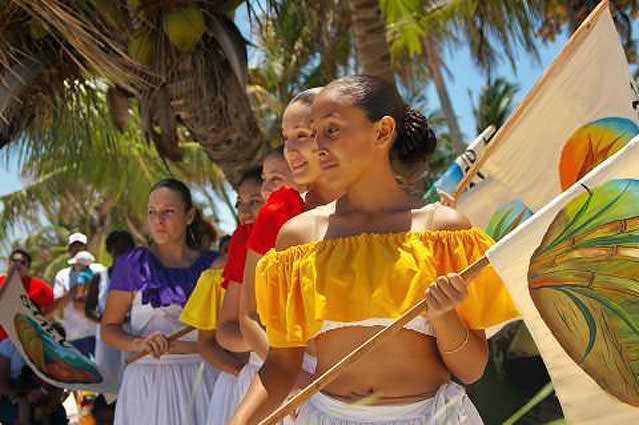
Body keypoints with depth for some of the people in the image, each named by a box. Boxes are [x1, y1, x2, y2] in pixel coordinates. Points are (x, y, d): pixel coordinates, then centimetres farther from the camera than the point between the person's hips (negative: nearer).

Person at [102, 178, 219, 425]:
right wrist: (138, 344, -17)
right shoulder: (132, 264, 1)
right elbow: (108, 328, 1)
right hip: (147, 380, -1)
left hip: (201, 379, 2)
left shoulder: (212, 264, 5)